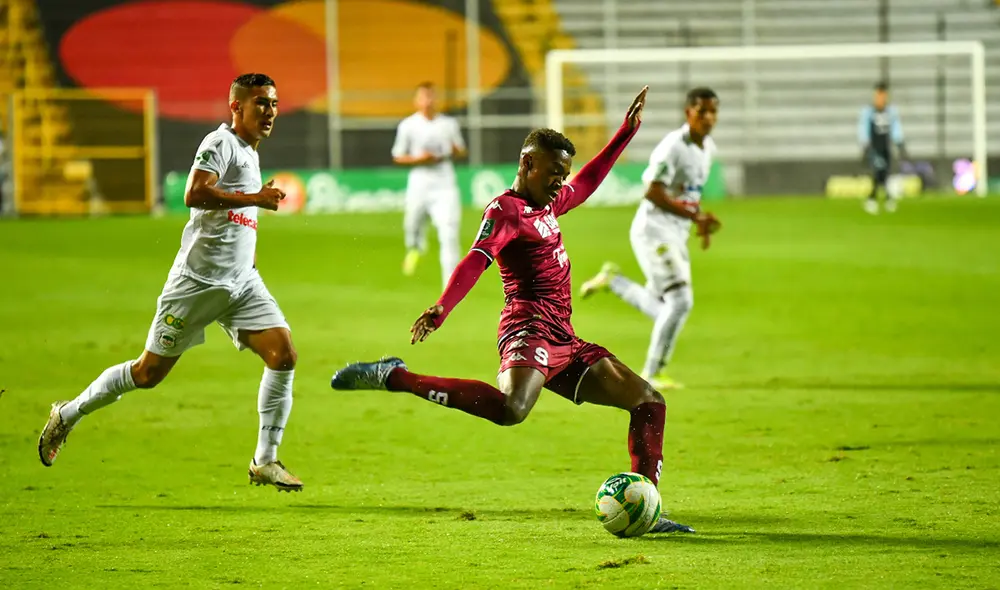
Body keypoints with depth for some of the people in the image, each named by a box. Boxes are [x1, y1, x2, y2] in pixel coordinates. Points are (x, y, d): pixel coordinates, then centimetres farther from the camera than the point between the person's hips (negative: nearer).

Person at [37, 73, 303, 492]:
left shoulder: (249, 154, 17)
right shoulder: (221, 142, -11)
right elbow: (194, 194, -27)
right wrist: (255, 199, -26)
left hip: (242, 284, 8)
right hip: (198, 280, -8)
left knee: (283, 353, -12)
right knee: (150, 371, 1)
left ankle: (265, 461, -6)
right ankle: (67, 416, 22)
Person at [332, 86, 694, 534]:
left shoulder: (548, 204, 23)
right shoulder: (505, 210, -5)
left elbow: (588, 181, 43)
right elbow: (476, 261, -22)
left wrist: (628, 129, 43)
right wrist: (440, 310, -39)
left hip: (563, 344, 10)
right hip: (531, 326, -10)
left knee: (649, 403, 11)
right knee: (510, 409, -39)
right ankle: (392, 378, -28)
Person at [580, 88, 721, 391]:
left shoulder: (708, 147, 10)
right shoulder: (673, 146, -17)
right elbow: (653, 192, -23)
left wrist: (702, 222, 8)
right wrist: (695, 216, -26)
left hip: (677, 237, 9)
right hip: (654, 230, -9)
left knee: (663, 311, 15)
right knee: (680, 300, -18)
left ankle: (613, 280, 35)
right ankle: (652, 373, -8)